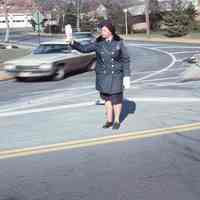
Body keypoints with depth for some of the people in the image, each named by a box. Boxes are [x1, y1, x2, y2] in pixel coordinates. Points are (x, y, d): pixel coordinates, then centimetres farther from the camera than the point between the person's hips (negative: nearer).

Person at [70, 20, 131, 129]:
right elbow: (84, 48, -2)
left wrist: (126, 76, -7)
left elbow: (126, 59, -4)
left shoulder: (119, 43, -7)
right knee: (107, 98, 10)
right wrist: (73, 43, -17)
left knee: (116, 98, 2)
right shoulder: (99, 43, -1)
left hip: (116, 75, -3)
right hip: (103, 75, 3)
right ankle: (109, 120, 24)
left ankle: (117, 121, 19)